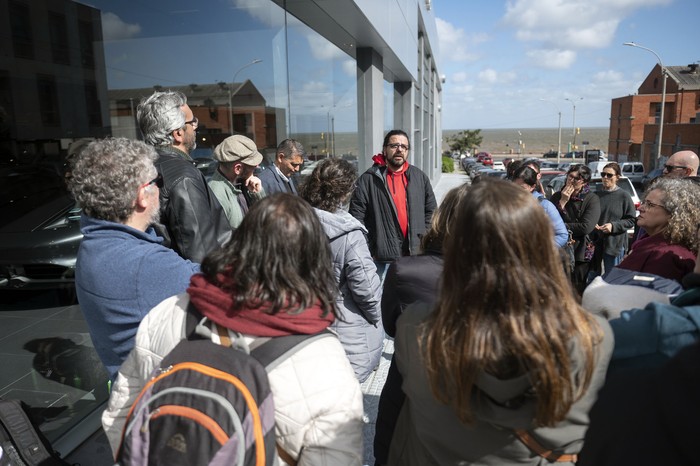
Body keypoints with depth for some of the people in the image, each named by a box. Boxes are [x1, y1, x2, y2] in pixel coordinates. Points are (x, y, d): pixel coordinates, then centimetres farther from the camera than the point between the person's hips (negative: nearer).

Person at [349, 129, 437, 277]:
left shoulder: (420, 177, 9)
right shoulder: (368, 180, -4)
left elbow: (431, 211, 15)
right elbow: (357, 217, -5)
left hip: (416, 255, 4)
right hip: (383, 258, -4)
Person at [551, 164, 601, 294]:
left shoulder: (592, 199, -6)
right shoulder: (557, 196, 6)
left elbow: (586, 227, -17)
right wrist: (562, 202, -12)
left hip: (581, 253, -3)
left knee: (577, 291, 6)